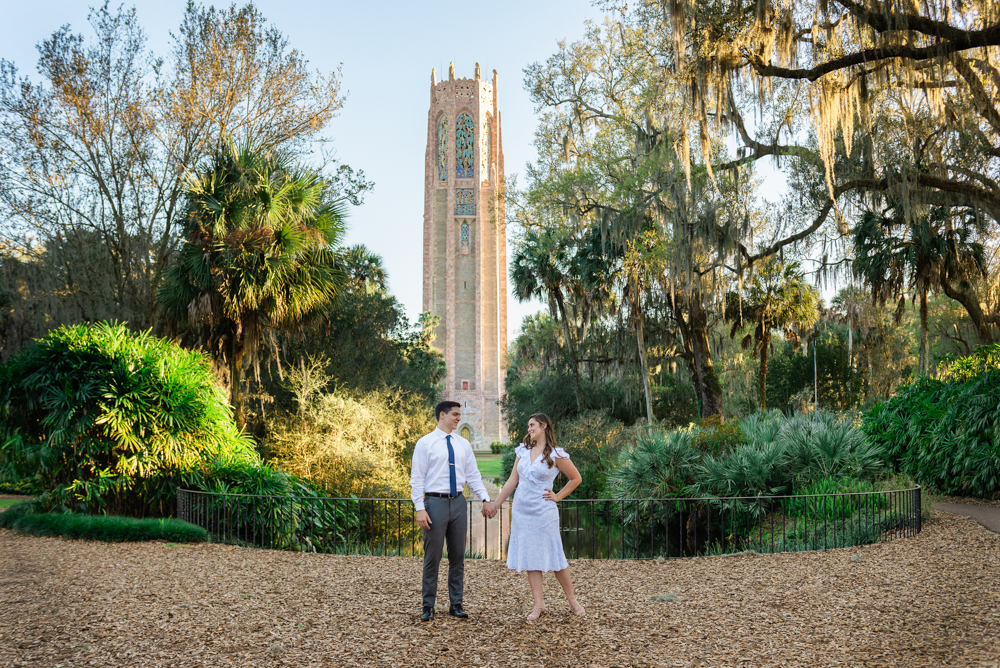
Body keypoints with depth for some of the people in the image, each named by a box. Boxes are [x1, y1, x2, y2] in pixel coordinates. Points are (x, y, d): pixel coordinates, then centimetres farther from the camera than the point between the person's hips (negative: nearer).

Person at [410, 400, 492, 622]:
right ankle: (428, 606, 13)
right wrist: (420, 509, -14)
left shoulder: (463, 444, 10)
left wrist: (485, 498, -3)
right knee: (432, 557, 1)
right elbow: (417, 479, -6)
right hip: (435, 503, -4)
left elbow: (473, 475, 10)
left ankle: (456, 605, 19)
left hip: (458, 503, 5)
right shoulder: (425, 443, -4)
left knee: (458, 556, 9)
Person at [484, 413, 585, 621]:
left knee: (554, 556, 2)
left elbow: (576, 478, 3)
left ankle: (572, 600, 17)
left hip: (543, 512, -5)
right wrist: (495, 504, 7)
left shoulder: (556, 455, -6)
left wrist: (558, 496, -2)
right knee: (530, 557, 5)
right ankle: (538, 604, 11)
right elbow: (512, 481, 10)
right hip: (521, 511, 5)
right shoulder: (523, 451, 7)